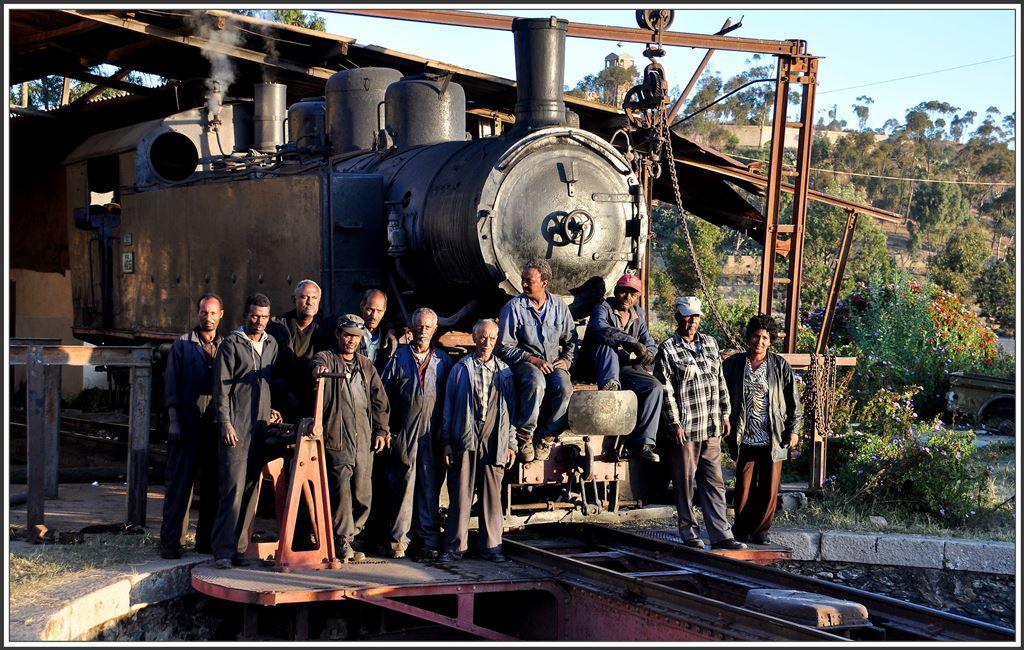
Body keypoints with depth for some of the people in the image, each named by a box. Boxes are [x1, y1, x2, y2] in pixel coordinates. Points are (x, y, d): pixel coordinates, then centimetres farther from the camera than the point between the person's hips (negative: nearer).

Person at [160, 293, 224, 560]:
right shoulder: (183, 344, 6)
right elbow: (172, 385, 2)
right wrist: (173, 421, -6)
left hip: (217, 426, 3)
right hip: (187, 425, -3)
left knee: (213, 484, 6)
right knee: (180, 482, -3)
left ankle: (206, 540, 15)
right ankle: (170, 541, 0)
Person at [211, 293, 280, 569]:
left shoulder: (272, 344, 15)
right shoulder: (232, 344, -3)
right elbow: (221, 388, -6)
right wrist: (226, 424, -12)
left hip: (261, 428, 6)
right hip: (236, 429, -6)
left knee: (251, 490, 5)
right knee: (234, 488, -10)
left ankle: (238, 547, 11)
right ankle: (224, 549, -7)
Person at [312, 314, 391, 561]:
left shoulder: (366, 366, 20)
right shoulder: (326, 358, 6)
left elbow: (379, 399, 20)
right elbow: (318, 365, -19)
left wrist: (381, 429, 10)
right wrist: (320, 369, -43)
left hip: (364, 439, 5)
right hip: (336, 439, -5)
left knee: (363, 495, 4)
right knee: (341, 490, -12)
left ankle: (347, 536, 17)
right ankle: (342, 540, -2)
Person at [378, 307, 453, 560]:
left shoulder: (443, 361, 12)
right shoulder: (399, 357, 8)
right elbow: (384, 395, 6)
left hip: (432, 434, 1)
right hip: (403, 432, -1)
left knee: (430, 486, 2)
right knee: (403, 484, -1)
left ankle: (428, 540, 6)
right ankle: (398, 538, 6)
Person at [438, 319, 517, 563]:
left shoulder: (504, 371, 13)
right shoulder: (460, 369, 8)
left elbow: (510, 409, 15)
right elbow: (449, 406, 8)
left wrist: (511, 443, 9)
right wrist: (446, 441, 3)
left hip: (494, 442, 2)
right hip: (464, 441, -1)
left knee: (492, 495, 2)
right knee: (460, 495, -2)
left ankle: (490, 546, 10)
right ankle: (455, 546, 4)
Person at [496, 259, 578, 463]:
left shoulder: (559, 306, 8)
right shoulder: (514, 307, -4)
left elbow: (571, 339, 19)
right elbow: (504, 347, -5)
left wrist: (566, 359, 0)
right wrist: (532, 359, -14)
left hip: (553, 363, 3)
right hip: (524, 362, -3)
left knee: (564, 387, -30)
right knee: (536, 381, -38)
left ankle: (546, 436, -12)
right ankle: (524, 435, -22)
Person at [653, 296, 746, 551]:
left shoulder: (709, 343, 12)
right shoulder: (667, 349, -5)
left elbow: (720, 381, 17)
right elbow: (666, 391, -9)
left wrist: (725, 415, 13)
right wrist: (675, 424, -13)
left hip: (711, 427, 5)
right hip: (685, 428, -5)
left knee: (715, 483, 5)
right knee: (685, 484, 3)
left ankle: (721, 535, 6)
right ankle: (689, 534, 12)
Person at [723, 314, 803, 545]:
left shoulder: (781, 366, 3)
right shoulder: (733, 364, 4)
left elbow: (793, 400, 6)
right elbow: (724, 397, 8)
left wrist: (794, 429, 2)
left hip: (773, 439, 0)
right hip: (745, 438, 0)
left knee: (769, 489, 3)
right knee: (744, 487, 4)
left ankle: (760, 530, 16)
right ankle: (741, 530, 16)